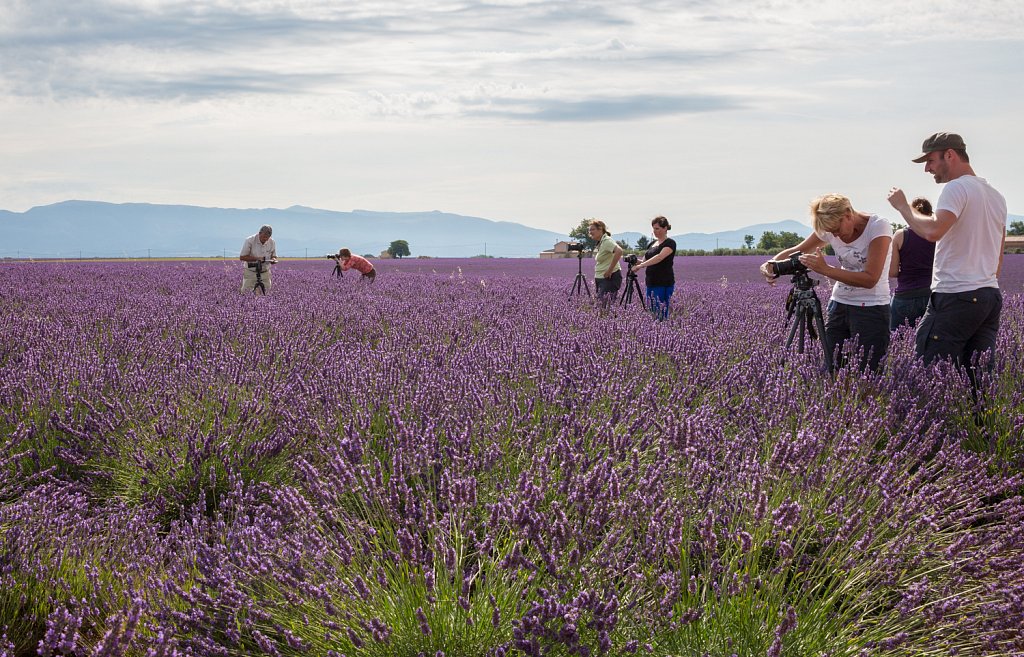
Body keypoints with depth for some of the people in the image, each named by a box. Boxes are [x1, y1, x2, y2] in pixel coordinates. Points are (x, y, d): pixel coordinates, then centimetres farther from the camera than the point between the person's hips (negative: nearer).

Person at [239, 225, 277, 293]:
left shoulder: (272, 242, -1)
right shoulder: (249, 240, -12)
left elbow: (274, 256, 11)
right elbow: (242, 257, -12)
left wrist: (273, 259, -14)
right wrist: (256, 258, -24)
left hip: (265, 274, 3)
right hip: (251, 272, -3)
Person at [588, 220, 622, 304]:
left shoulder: (606, 240, -14)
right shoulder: (600, 243, 16)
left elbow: (619, 251, -31)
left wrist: (610, 270, -26)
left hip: (610, 278, -10)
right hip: (601, 278, 10)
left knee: (604, 305, -15)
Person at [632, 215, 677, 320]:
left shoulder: (670, 243, -7)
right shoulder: (652, 244, 18)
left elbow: (659, 257, -22)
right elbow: (646, 261, 20)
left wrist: (640, 266, -28)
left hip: (664, 284, -8)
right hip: (651, 283, 8)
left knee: (661, 313, -11)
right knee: (651, 312, 4)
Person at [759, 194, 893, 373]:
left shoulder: (879, 227, -16)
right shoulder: (830, 229, 0)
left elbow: (870, 279, -21)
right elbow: (797, 251, 8)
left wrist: (825, 269, -25)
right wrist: (772, 263, -14)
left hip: (871, 309, -5)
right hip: (839, 305, 5)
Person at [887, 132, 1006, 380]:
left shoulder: (957, 188, -10)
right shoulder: (996, 196, 19)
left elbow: (933, 231, -26)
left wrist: (902, 206, -12)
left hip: (955, 297, -9)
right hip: (991, 296, 9)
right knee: (980, 380, 7)